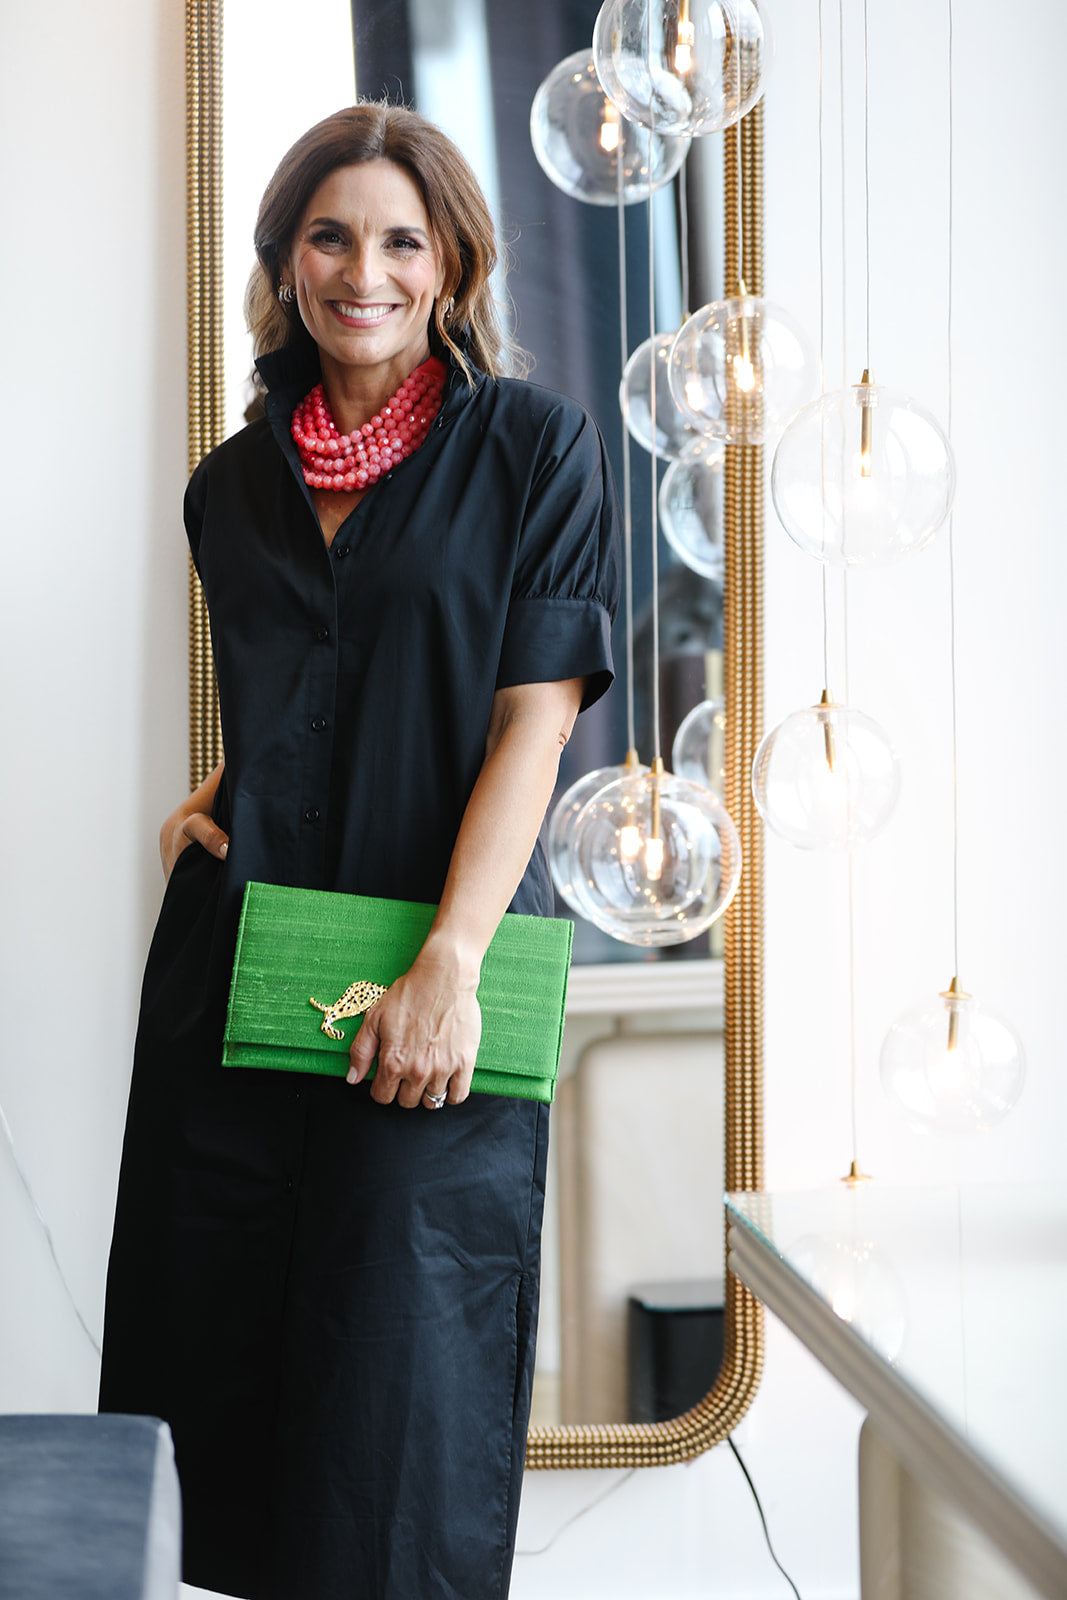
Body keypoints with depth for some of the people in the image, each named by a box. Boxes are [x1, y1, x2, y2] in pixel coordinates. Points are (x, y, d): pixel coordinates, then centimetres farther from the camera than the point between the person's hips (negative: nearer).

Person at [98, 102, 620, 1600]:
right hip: (233, 961, 5)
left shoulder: (533, 446, 0)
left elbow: (535, 717, -7)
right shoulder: (235, 484, 14)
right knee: (213, 1343, 6)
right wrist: (203, 803, 7)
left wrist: (449, 963, -16)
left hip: (431, 980, -4)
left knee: (404, 1370, -4)